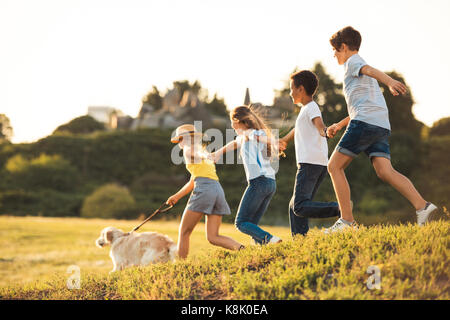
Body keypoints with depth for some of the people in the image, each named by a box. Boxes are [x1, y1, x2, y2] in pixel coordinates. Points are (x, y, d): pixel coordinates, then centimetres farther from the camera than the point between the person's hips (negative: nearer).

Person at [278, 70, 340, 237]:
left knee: (300, 207, -21)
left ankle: (340, 209, -29)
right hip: (319, 166, 10)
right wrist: (284, 140, 60)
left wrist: (323, 131, -49)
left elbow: (318, 122, -26)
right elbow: (299, 128, 44)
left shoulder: (311, 107, -4)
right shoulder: (307, 109, 25)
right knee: (294, 206, 12)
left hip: (310, 163, -10)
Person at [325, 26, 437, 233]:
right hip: (382, 126, 8)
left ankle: (347, 221, -7)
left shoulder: (352, 62, 7)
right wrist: (339, 125, 41)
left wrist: (390, 82, -38)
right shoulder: (360, 66, 35)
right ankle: (422, 206, -26)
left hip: (364, 122, -8)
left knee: (334, 167, -2)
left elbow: (370, 70, -18)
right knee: (385, 171, -7)